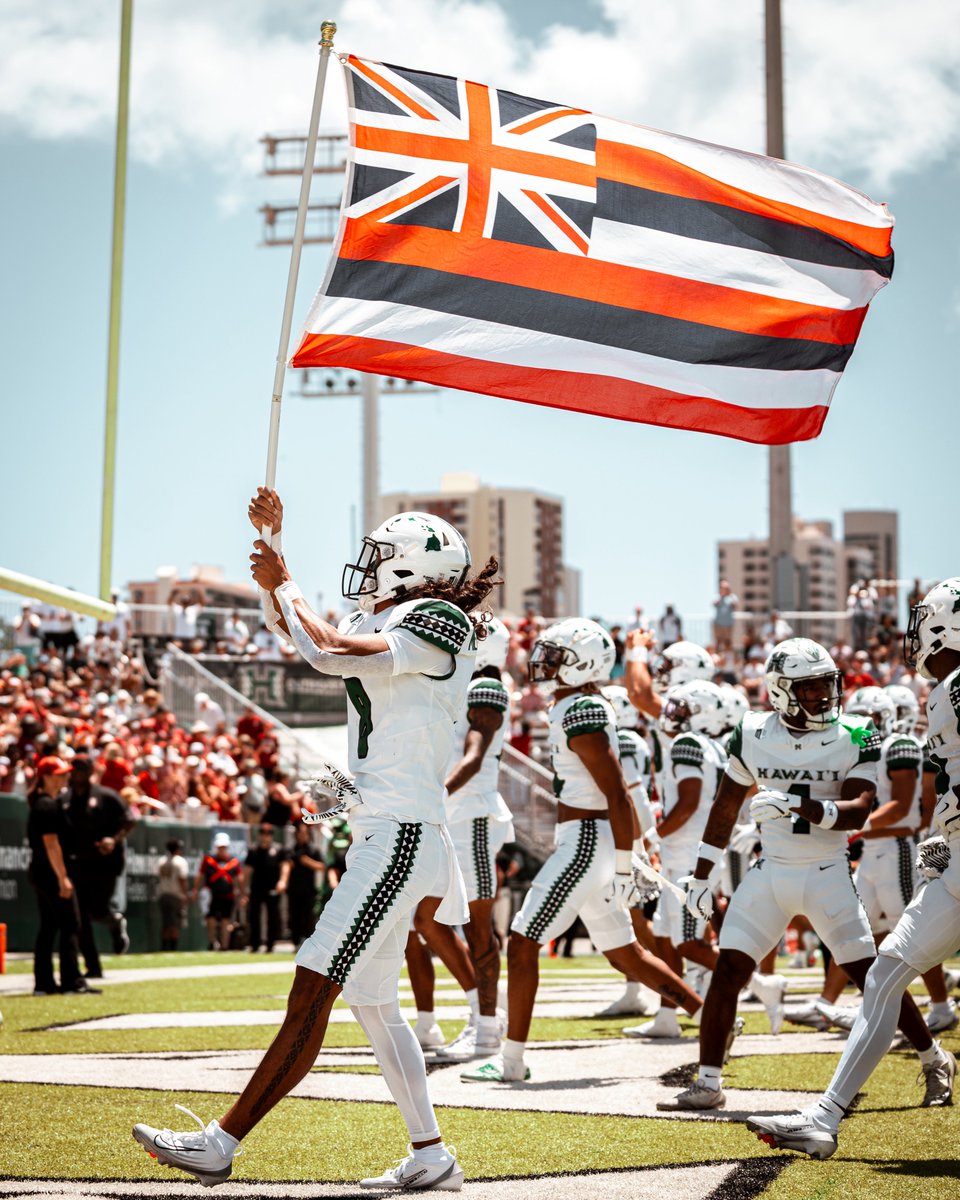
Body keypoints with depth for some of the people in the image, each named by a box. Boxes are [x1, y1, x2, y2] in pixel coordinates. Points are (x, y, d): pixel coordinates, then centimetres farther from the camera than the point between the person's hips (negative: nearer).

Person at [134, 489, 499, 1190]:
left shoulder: (438, 624, -10)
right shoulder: (381, 623, 18)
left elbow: (328, 654, -21)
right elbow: (298, 629, 31)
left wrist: (282, 584, -5)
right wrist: (272, 541, 21)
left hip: (403, 836, -10)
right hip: (383, 837, 10)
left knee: (313, 994, -11)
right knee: (373, 1003, 13)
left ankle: (222, 1143, -13)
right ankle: (431, 1158, 18)